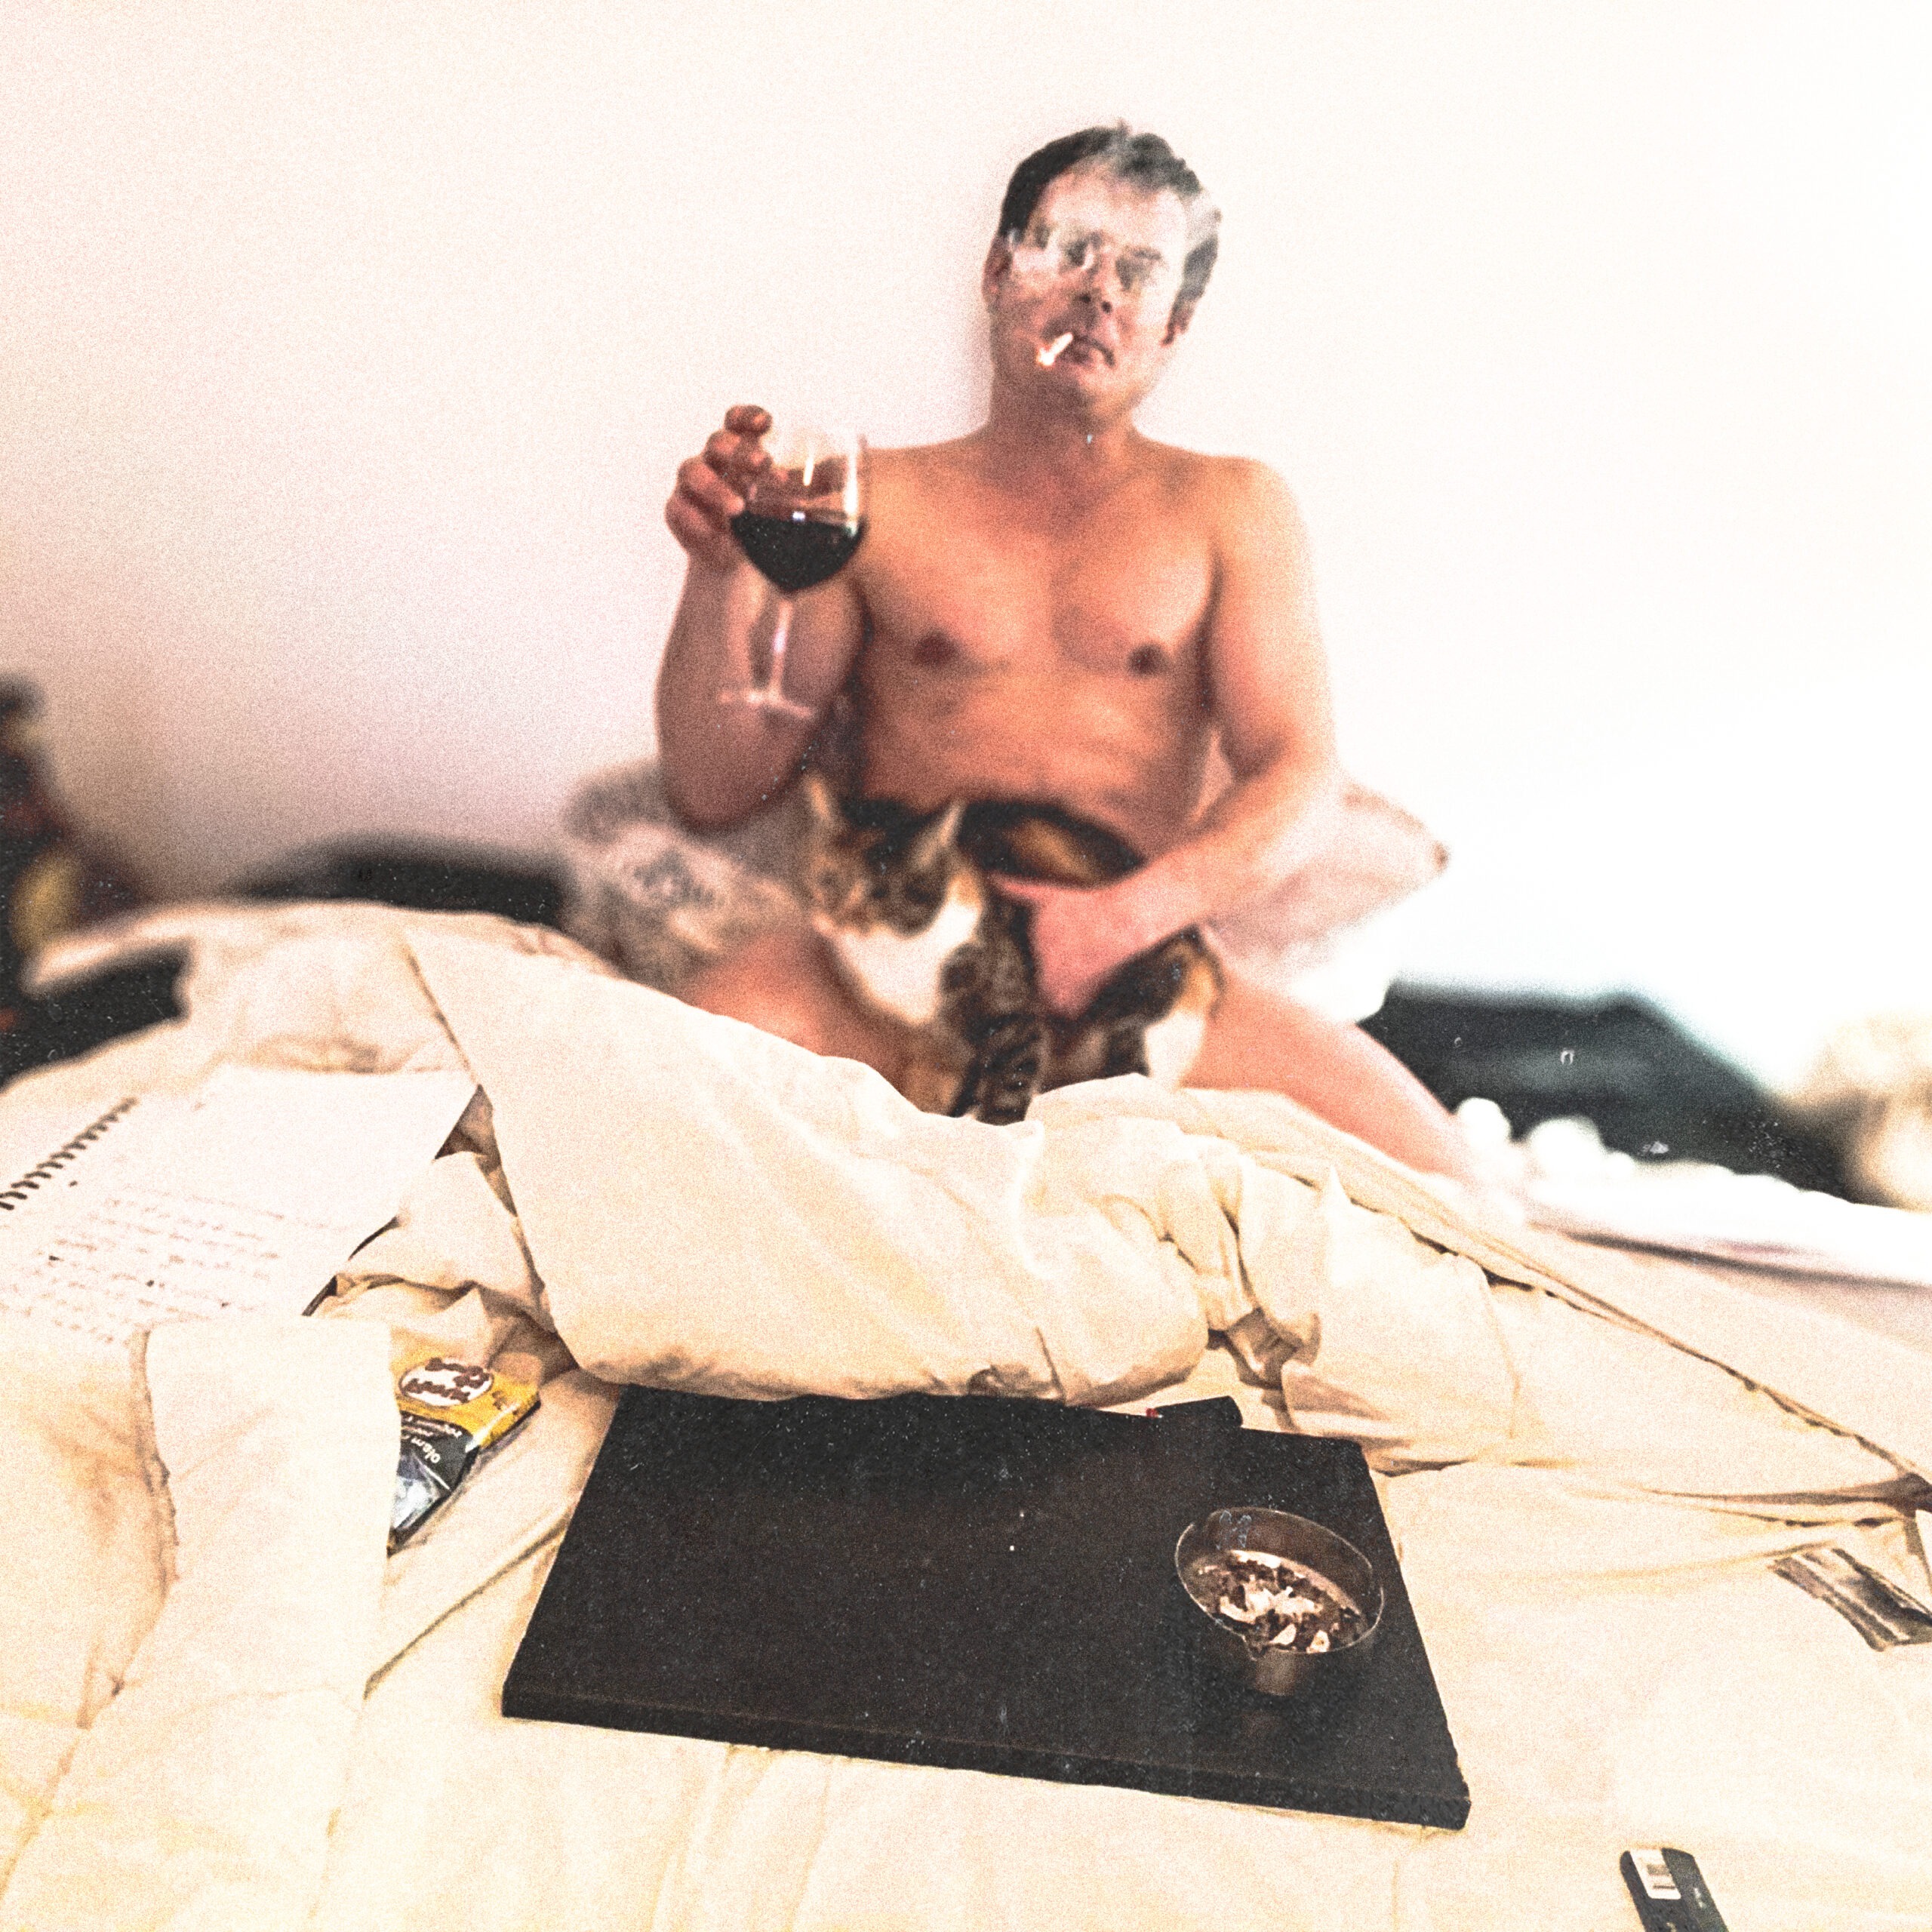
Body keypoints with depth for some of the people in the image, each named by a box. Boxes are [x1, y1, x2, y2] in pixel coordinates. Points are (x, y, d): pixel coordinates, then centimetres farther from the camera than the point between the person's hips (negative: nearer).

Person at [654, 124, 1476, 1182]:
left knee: (1424, 1163, -21)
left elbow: (1301, 783, 4)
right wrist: (721, 578, -7)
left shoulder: (1232, 508, 17)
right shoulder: (878, 500, 14)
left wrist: (1134, 913, -15)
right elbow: (715, 793, 10)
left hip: (1136, 976, 1)